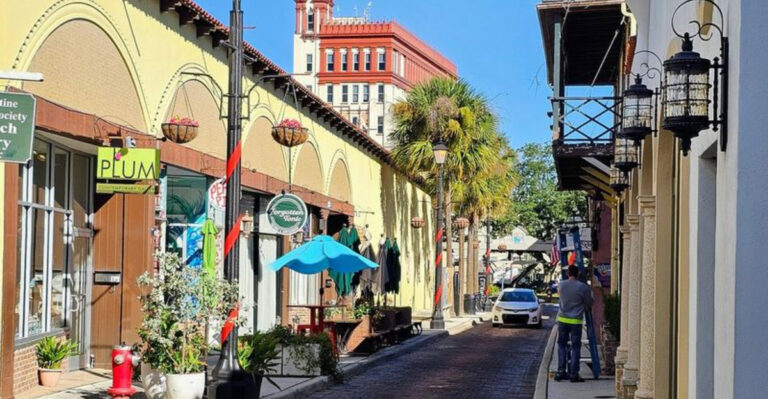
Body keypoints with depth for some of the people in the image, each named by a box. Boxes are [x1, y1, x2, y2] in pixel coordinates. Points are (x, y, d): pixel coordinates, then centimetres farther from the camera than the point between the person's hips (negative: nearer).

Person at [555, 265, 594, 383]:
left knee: (561, 345, 13)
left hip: (562, 319, 3)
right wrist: (591, 295, 22)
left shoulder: (561, 285, 0)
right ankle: (574, 374, 2)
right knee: (575, 347, 3)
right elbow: (589, 303, 2)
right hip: (575, 321, -3)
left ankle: (560, 372, 10)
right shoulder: (583, 287, -10)